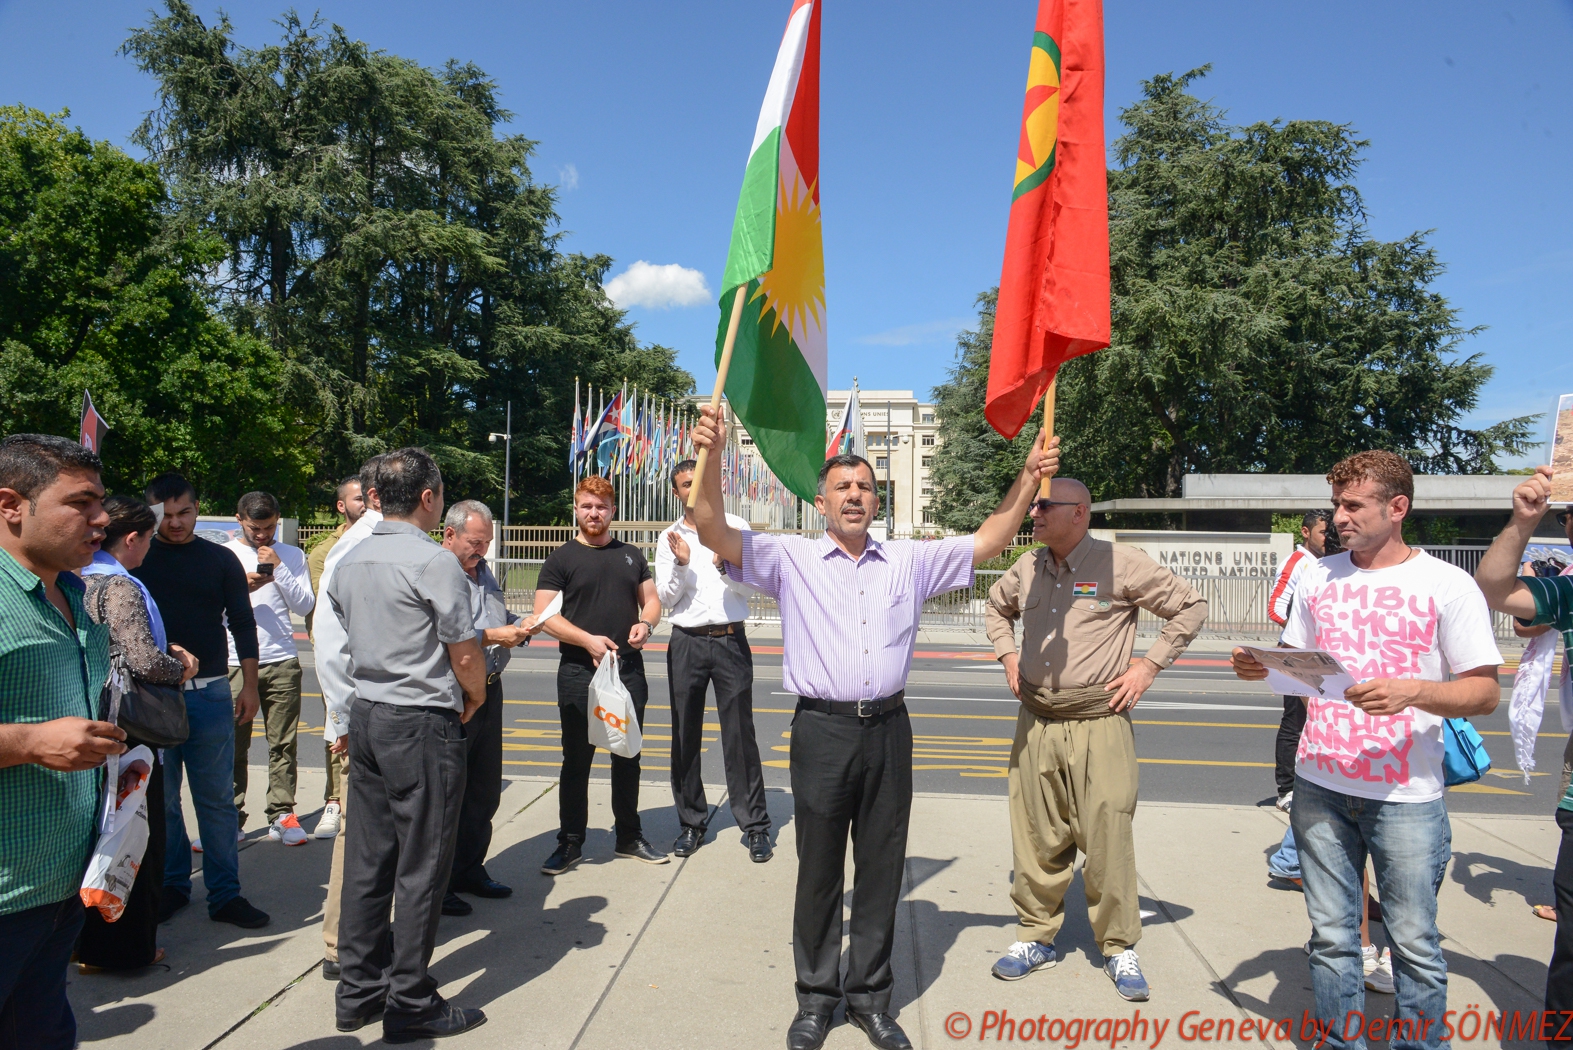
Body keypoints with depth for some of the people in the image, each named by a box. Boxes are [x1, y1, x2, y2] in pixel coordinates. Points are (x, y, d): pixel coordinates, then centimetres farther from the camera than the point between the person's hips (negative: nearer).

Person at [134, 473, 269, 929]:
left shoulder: (221, 560, 7)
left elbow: (242, 623, 9)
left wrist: (249, 686, 4)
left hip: (210, 693, 0)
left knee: (217, 797, 3)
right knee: (160, 798, 8)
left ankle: (225, 894, 9)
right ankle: (171, 886, 23)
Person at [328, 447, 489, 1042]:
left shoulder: (348, 562, 8)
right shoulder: (433, 562, -15)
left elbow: (344, 641, 15)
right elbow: (466, 654, -13)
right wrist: (474, 699, 7)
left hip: (365, 714, 8)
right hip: (422, 723, -8)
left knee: (366, 857, 14)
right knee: (421, 865, 2)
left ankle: (359, 992, 25)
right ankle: (411, 1005, 11)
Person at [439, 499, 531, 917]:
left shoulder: (483, 570, 17)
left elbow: (502, 618, 27)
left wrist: (518, 628, 6)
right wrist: (490, 636, -21)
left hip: (489, 690, 9)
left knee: (485, 788, 16)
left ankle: (470, 869, 30)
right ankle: (438, 883, 13)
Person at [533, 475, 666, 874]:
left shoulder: (631, 555, 12)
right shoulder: (561, 558, 0)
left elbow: (651, 599, 16)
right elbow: (544, 614, -7)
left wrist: (646, 623, -7)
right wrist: (588, 640, -18)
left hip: (629, 669, 4)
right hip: (579, 672, -4)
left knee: (628, 756, 13)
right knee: (577, 759, 4)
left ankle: (629, 837, 27)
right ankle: (570, 843, 16)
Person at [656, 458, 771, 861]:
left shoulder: (735, 527, 3)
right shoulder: (669, 538, 8)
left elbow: (750, 586, -1)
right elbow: (665, 598, 3)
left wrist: (724, 567, -20)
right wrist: (681, 565, -14)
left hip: (730, 641, -2)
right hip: (686, 643, 2)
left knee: (740, 735, 0)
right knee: (685, 737, 8)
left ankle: (755, 826, 9)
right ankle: (691, 822, 22)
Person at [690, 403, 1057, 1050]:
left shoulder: (909, 562, 11)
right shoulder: (791, 560, 3)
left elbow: (987, 543, 9)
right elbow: (715, 534, -8)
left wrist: (1029, 477, -2)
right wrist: (711, 458, -23)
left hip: (888, 730, 3)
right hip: (822, 730, -2)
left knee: (882, 868, 11)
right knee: (819, 869, 9)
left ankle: (870, 996, 28)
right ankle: (817, 996, 27)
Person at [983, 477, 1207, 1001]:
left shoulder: (1121, 564, -6)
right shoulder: (1027, 568, 8)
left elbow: (1190, 607, 0)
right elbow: (996, 608, 28)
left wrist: (1148, 666, -5)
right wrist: (1008, 656, 13)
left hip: (1099, 723, -4)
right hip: (1036, 723, 4)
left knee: (1108, 836, 0)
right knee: (1037, 836, 10)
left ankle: (1118, 947, 19)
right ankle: (1036, 935, 27)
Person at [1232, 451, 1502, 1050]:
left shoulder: (1447, 585, -4)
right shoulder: (1320, 577, 8)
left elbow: (1485, 692, -5)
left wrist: (1415, 692, -22)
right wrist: (1263, 668, -5)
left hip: (1406, 796, -3)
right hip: (1320, 785, 4)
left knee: (1414, 942, 6)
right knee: (1331, 934, 12)